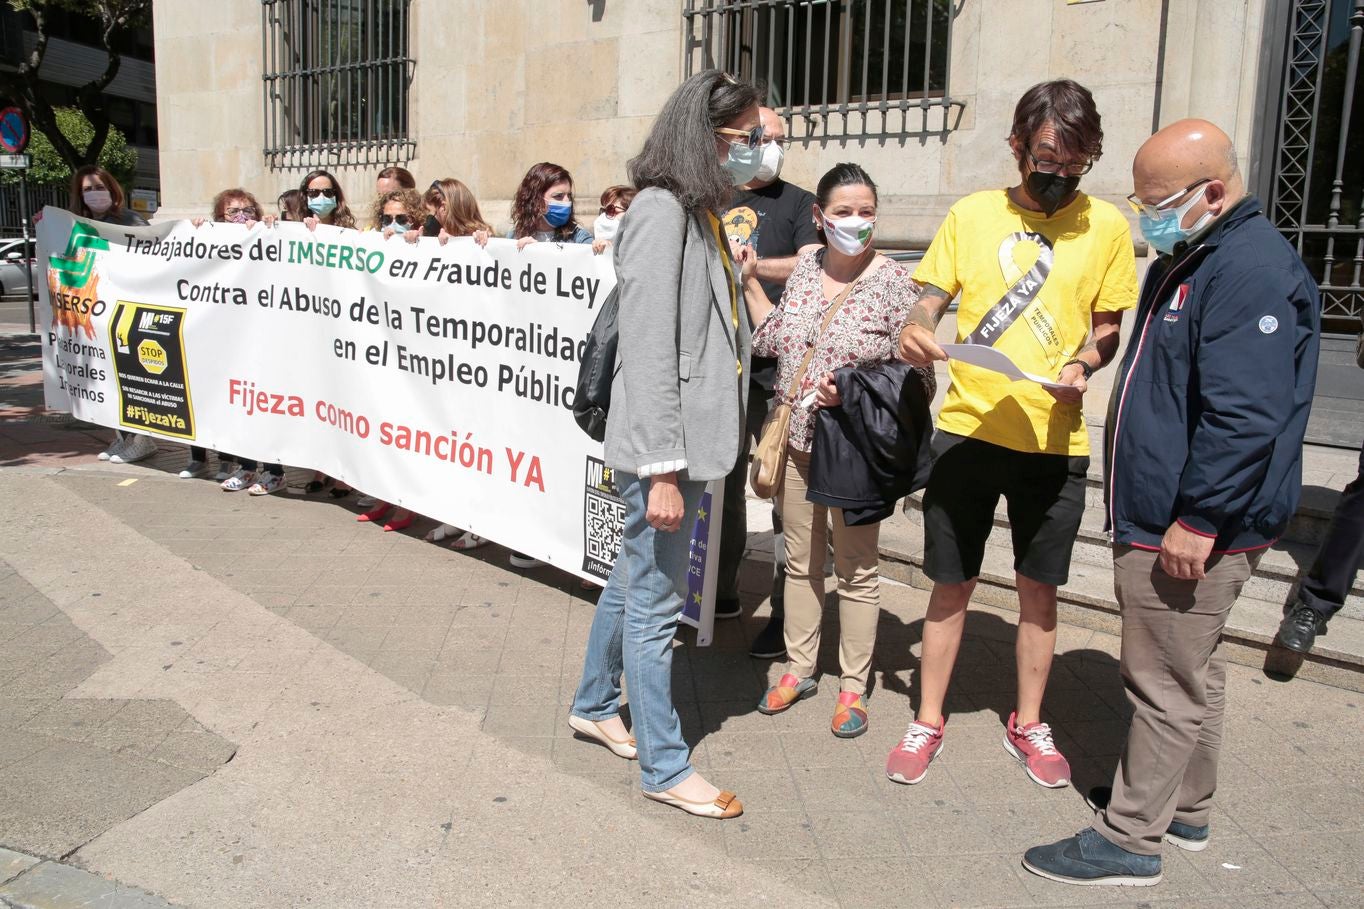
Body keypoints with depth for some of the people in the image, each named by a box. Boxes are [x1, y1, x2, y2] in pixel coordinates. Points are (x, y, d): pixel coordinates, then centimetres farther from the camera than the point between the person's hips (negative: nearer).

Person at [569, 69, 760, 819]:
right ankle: (663, 767, 16)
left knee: (633, 579, 21)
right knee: (655, 603, 2)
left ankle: (594, 705, 40)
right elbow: (648, 349, -20)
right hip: (660, 445, -10)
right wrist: (662, 469, -21)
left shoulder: (702, 213, 15)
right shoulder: (661, 210, -15)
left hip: (691, 438, 10)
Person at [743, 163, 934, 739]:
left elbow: (917, 378, -9)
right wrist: (750, 281, 9)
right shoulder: (807, 267, 5)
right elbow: (770, 341, 13)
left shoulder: (894, 282, -11)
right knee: (801, 561, 16)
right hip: (797, 440, 5)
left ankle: (853, 687, 24)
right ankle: (798, 670, 33)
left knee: (857, 569, 8)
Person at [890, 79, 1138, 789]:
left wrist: (1084, 364, -14)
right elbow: (929, 301, 3)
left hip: (1055, 438, 1)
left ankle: (1027, 724, 32)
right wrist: (915, 331, -20)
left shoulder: (1106, 225, 3)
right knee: (951, 586, 8)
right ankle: (928, 722, 25)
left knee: (1039, 590, 12)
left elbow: (1108, 326, 8)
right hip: (966, 428, 0)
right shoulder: (972, 214, 3)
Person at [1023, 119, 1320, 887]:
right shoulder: (1190, 259, 14)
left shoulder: (1252, 270, -20)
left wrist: (1198, 518, -25)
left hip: (1196, 528, -10)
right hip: (1160, 517, 10)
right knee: (1193, 673, 20)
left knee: (1167, 686, 0)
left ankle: (1128, 840, 12)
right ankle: (1187, 812, 34)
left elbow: (1245, 416, -26)